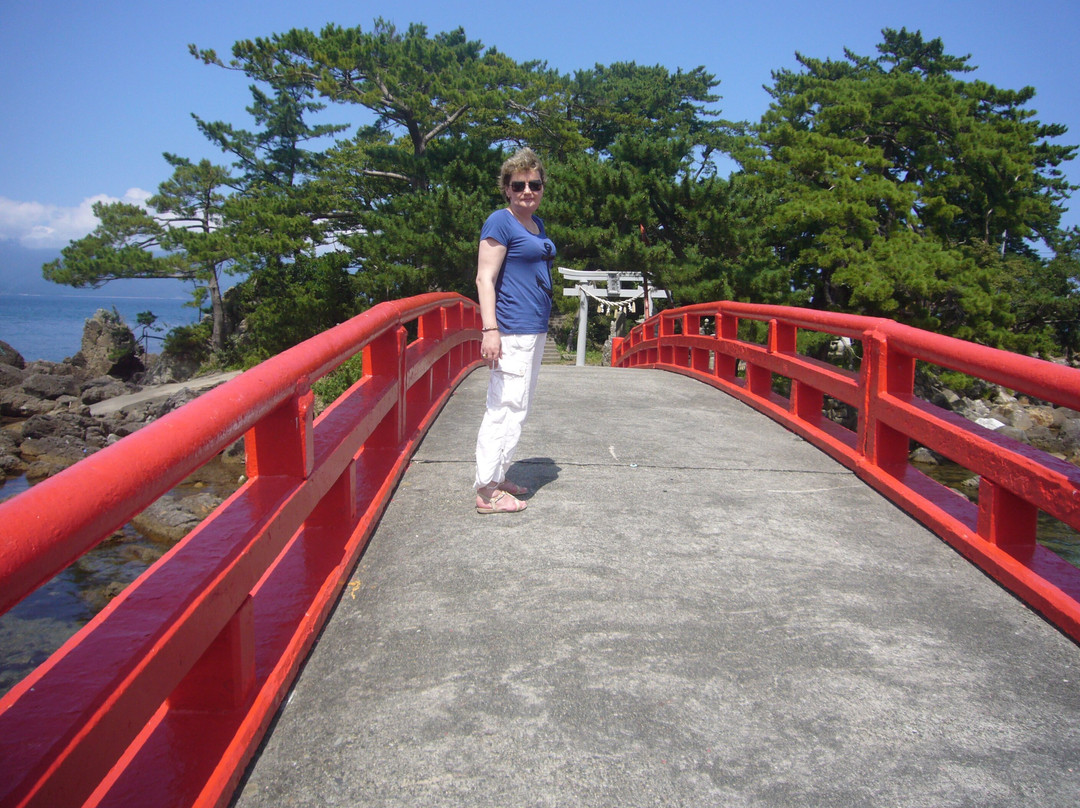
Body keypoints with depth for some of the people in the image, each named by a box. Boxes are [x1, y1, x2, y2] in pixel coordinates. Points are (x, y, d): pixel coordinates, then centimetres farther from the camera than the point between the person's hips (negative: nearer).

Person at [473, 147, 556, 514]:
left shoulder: (537, 223, 17)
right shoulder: (501, 222, -9)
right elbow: (485, 279, -15)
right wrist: (490, 329, -24)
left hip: (534, 329, 10)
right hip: (512, 330, -10)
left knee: (518, 407, 14)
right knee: (505, 407, -9)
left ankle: (496, 477, 24)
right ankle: (487, 490, -3)